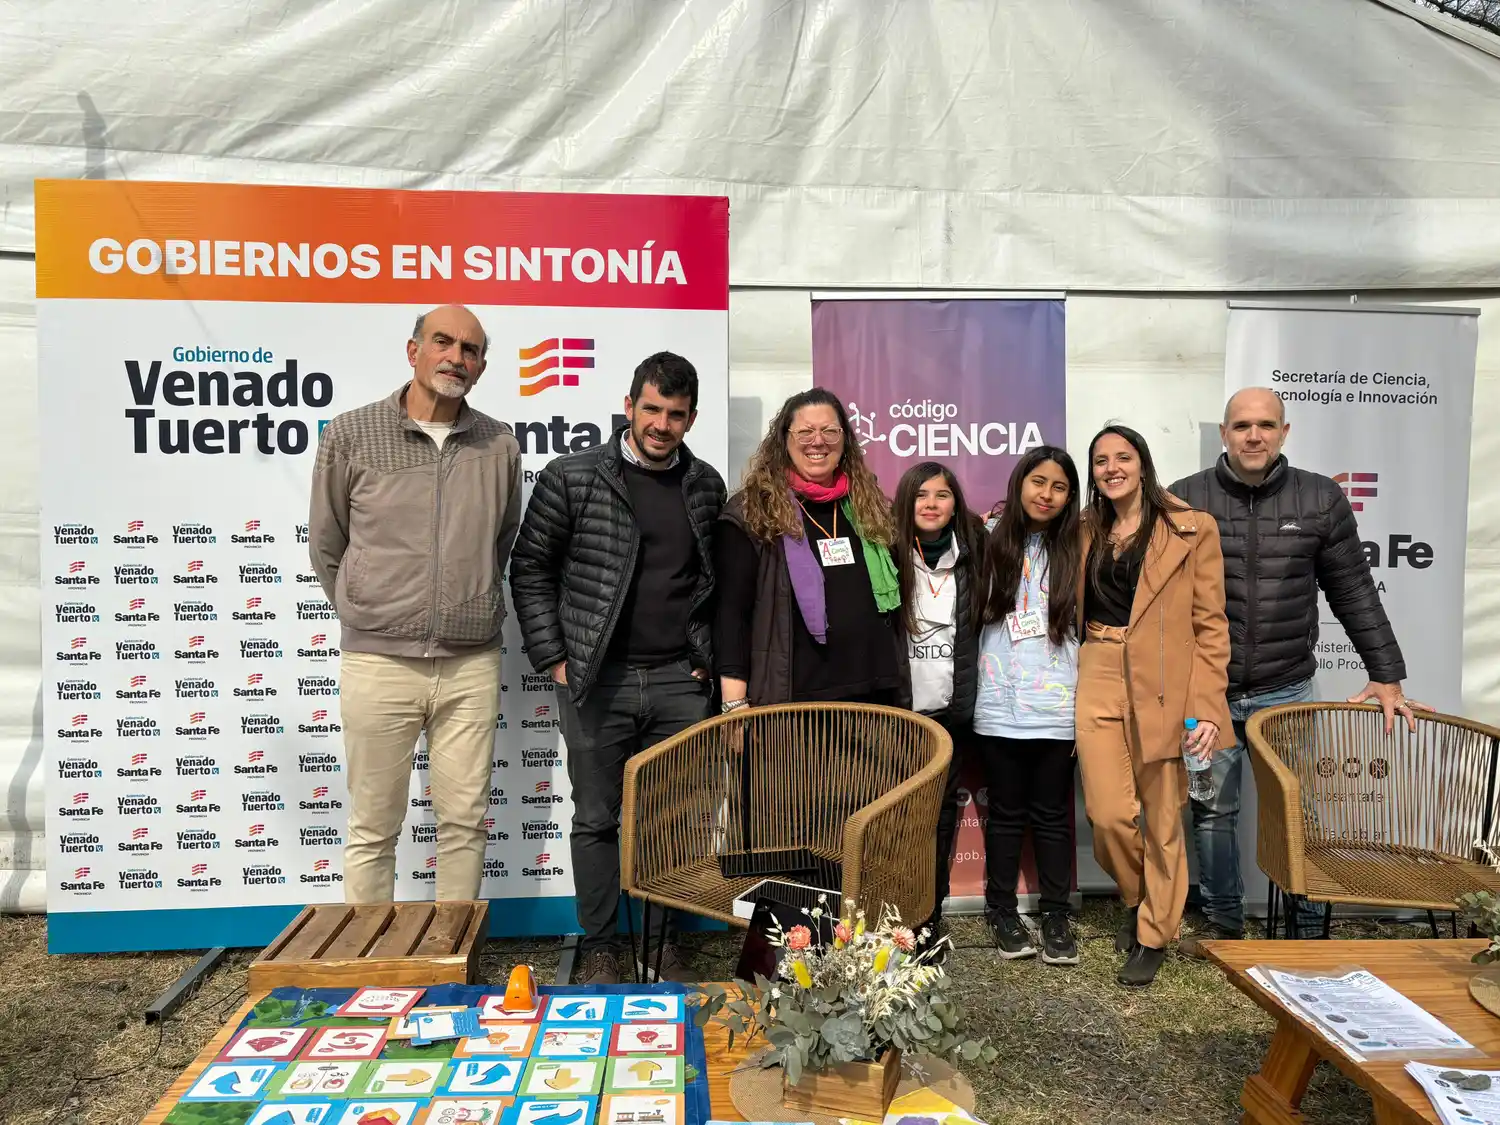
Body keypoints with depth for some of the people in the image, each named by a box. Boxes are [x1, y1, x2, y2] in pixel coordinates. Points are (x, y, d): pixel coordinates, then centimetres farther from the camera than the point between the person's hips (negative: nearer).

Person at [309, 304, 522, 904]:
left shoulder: (500, 446, 5)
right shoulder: (351, 434, -1)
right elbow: (326, 545, 9)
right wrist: (364, 617, 12)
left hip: (471, 664, 2)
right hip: (378, 662, -2)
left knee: (464, 821, 9)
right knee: (373, 828, 8)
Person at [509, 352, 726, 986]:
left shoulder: (706, 487, 7)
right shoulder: (572, 478, -4)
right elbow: (530, 571, 0)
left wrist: (709, 656, 7)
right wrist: (553, 660, -5)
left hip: (680, 683, 3)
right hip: (596, 681, -2)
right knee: (597, 819, 9)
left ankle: (663, 941, 27)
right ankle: (597, 947, 25)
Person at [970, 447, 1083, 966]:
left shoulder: (1073, 552, 5)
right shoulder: (993, 545, 4)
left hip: (1056, 709, 0)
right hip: (1000, 708, 0)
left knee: (1052, 816, 9)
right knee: (1006, 814, 10)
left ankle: (1055, 915, 20)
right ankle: (1002, 910, 23)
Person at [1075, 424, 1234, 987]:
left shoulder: (1192, 529, -2)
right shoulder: (1087, 533, 11)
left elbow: (1211, 624, -4)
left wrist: (1207, 706, -10)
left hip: (1162, 687, -3)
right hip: (1099, 682, 3)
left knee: (1162, 821, 5)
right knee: (1108, 815, -1)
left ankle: (1154, 934, 25)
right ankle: (1136, 898, 30)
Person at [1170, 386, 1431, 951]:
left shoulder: (1322, 500, 1)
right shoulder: (1185, 500, -2)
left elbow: (1355, 594, 6)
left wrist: (1386, 676, 4)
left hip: (1286, 692, 0)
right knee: (1212, 811, 10)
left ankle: (1310, 928, 25)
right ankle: (1223, 923, 27)